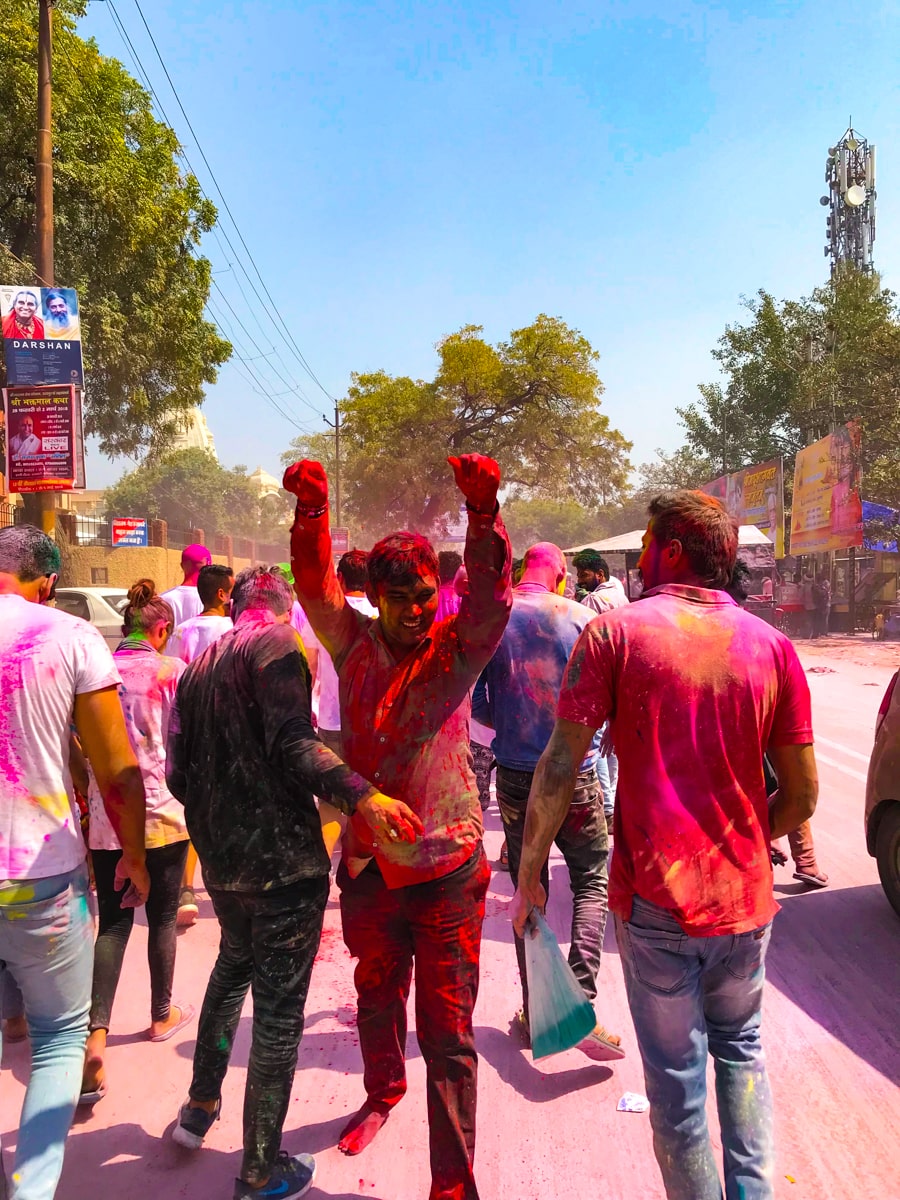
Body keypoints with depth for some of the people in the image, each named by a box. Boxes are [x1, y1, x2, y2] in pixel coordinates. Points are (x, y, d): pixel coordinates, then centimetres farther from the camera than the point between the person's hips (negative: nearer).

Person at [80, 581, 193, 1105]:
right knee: (162, 917, 15)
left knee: (113, 923, 9)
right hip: (163, 813, -2)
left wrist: (93, 794, 16)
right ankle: (163, 1014, 32)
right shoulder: (171, 669, -10)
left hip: (106, 819, 2)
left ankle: (97, 1034, -5)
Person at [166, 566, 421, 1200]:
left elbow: (180, 772, 13)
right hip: (283, 857, -8)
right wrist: (360, 793, -38)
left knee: (234, 964, 31)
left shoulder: (198, 665, 12)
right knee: (279, 1005, 4)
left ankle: (200, 1107, 42)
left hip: (221, 858, 8)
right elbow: (292, 740, -27)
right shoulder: (277, 643, -11)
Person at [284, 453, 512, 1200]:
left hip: (445, 864, -3)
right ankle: (383, 1094, 54)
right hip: (367, 863, 4)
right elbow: (316, 585, -8)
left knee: (448, 1031, 3)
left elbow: (492, 597, -21)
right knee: (376, 999, 26)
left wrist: (483, 511, -36)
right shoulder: (353, 643, 1)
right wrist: (312, 511, -24)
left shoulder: (456, 649, -6)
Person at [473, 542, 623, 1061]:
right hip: (575, 774, -2)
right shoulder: (580, 618, -7)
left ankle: (534, 1010, 22)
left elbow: (473, 701, 1)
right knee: (592, 881, 12)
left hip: (515, 776, 2)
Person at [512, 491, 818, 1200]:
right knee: (740, 1047, 27)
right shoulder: (771, 646, -1)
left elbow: (559, 767, -13)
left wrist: (529, 874, -1)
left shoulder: (616, 632, -9)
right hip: (745, 900, 3)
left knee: (677, 1076, 15)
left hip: (655, 900, -3)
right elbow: (801, 796, 2)